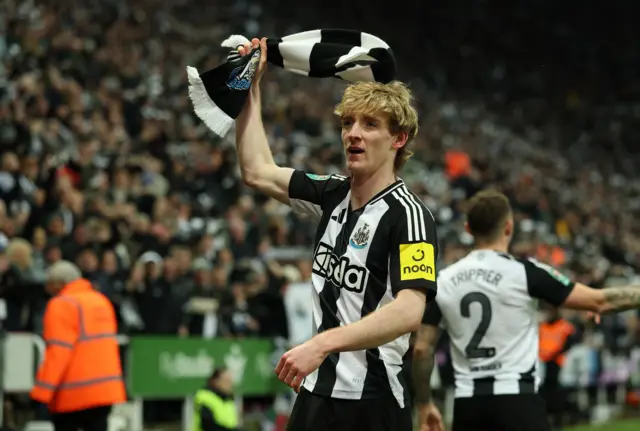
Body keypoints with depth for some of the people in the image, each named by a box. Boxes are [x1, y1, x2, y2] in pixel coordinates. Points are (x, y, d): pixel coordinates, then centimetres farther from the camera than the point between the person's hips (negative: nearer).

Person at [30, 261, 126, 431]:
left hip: (73, 392, -7)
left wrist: (42, 390, -20)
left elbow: (58, 351, -19)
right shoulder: (101, 301, 16)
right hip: (105, 388, 7)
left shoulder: (62, 305, -11)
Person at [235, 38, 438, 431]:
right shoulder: (334, 195, 8)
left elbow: (409, 311, -26)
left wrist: (323, 343, -35)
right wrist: (251, 86, 17)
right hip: (317, 390, 7)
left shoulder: (408, 214, -14)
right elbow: (258, 171, 18)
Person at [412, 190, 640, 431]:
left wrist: (424, 405, 18)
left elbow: (422, 349, 6)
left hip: (467, 403, 4)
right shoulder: (525, 273, -7)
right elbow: (599, 302, -5)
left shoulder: (443, 282, 4)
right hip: (516, 399, -4)